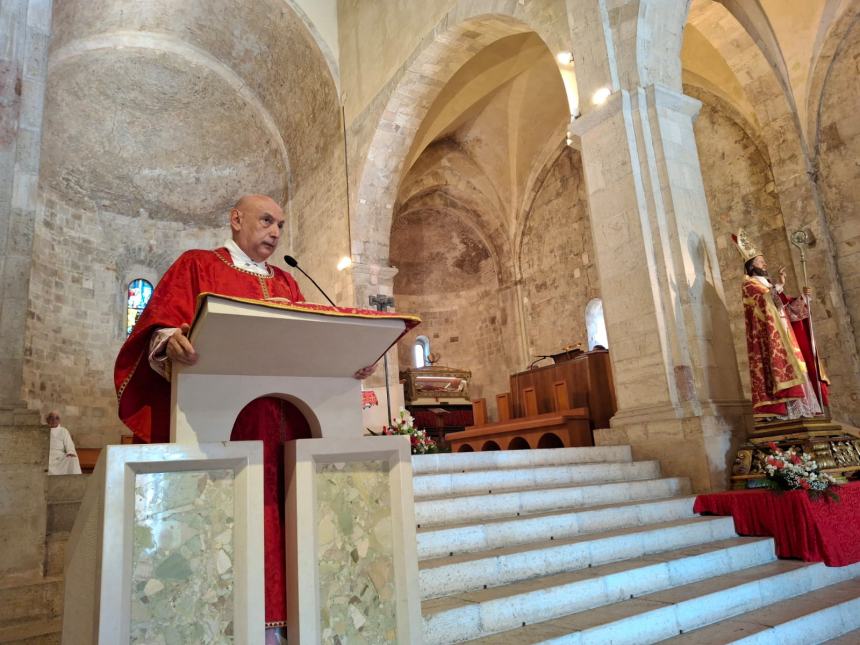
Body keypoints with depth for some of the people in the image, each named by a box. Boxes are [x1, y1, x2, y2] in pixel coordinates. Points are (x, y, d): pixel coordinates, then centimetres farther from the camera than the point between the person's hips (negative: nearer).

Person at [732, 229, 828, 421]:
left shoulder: (769, 285, 27)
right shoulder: (749, 284, 1)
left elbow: (787, 307, 22)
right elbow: (764, 301, -17)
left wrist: (802, 297, 7)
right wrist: (779, 285, -28)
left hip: (782, 333, 9)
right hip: (767, 335, -8)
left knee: (788, 366, 1)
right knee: (777, 365, -18)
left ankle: (795, 409, 0)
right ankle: (777, 409, -22)